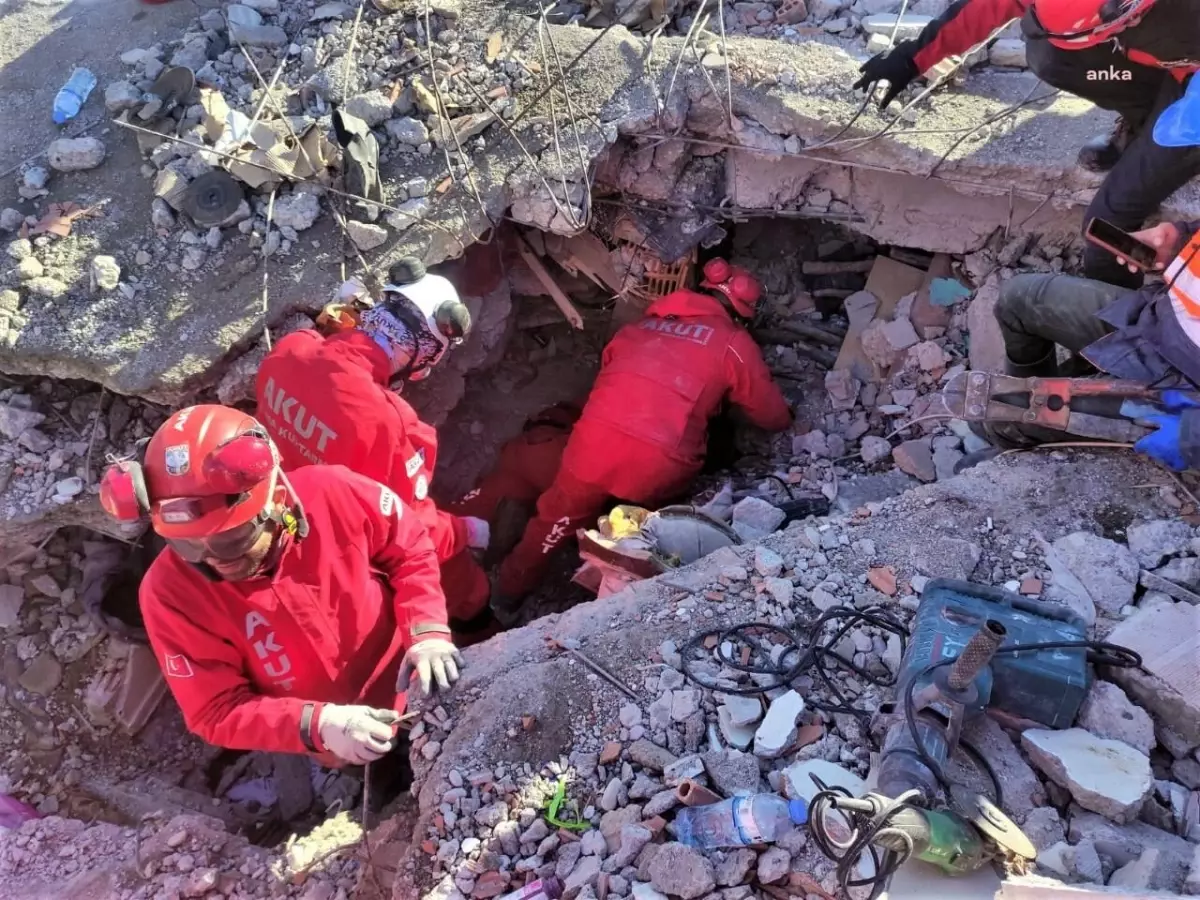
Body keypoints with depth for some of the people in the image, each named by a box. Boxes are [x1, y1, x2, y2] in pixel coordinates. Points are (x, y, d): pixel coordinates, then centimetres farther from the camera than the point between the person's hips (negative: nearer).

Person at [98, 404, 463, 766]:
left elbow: (411, 551, -8)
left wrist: (426, 629, -23)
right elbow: (217, 712, -19)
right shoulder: (169, 592, -25)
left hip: (411, 681, 0)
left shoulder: (331, 495, -27)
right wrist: (316, 726, -35)